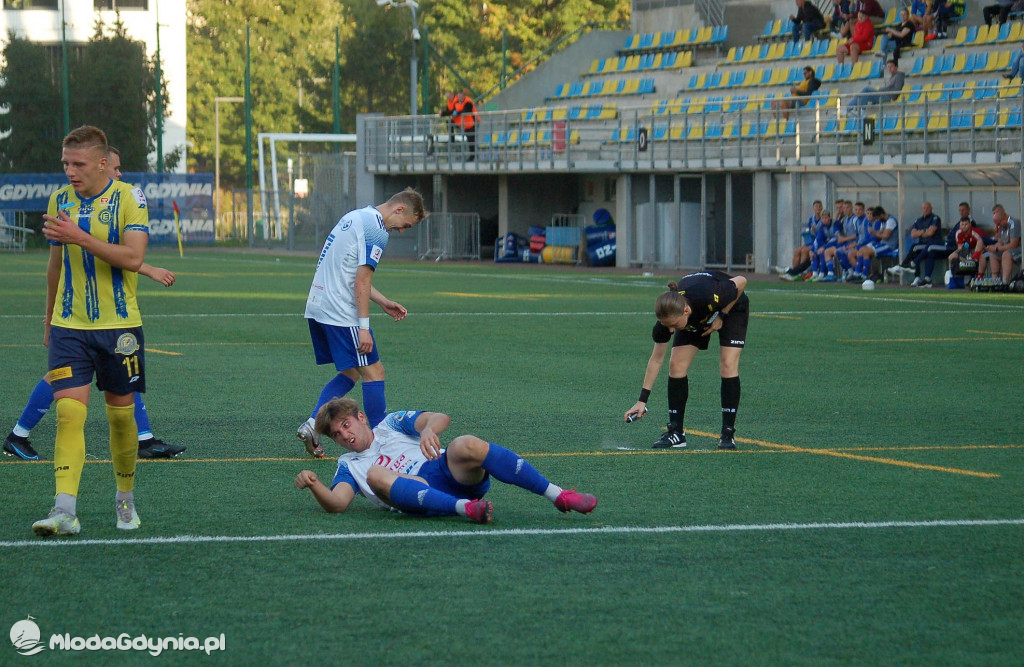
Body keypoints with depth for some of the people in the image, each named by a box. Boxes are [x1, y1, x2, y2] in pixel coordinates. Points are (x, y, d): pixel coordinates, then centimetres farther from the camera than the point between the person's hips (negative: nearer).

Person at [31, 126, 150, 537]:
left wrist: (79, 237, -25)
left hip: (119, 326, -2)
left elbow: (133, 257, -19)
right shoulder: (60, 201, 7)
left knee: (121, 413, 8)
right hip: (69, 327, 2)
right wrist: (49, 319, 25)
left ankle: (125, 499, 28)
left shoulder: (128, 198, -7)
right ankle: (65, 510, -20)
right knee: (68, 412, -12)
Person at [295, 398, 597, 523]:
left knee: (467, 445, -32)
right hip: (418, 497, 0)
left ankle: (560, 496, -32)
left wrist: (429, 429, -19)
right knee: (376, 474, -28)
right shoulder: (349, 466, 24)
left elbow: (441, 418, 5)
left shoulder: (392, 424, 23)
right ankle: (466, 508, -43)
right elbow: (336, 504, 4)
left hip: (452, 473, 0)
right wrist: (314, 485, -16)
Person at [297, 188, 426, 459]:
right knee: (373, 372, -1)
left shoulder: (355, 217, 18)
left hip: (316, 307, 9)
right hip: (341, 313, -9)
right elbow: (361, 281, -17)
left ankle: (311, 424, 5)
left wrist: (384, 303, 23)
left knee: (350, 373, 17)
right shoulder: (376, 231, -13)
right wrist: (363, 327, -16)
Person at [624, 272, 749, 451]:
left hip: (732, 308, -3)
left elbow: (741, 281, -25)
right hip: (694, 321, 3)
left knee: (728, 366, -19)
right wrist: (642, 400, -19)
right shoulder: (668, 316, -32)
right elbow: (656, 359, -18)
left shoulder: (709, 296, -46)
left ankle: (728, 434, -11)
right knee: (676, 366, -11)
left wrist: (722, 316, -24)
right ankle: (676, 433, -2)